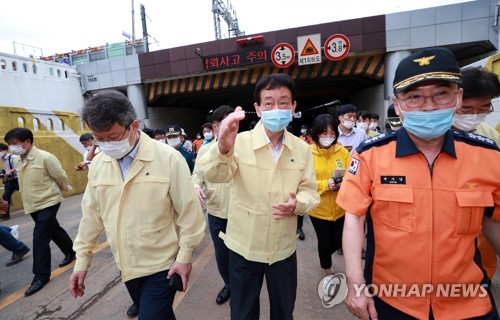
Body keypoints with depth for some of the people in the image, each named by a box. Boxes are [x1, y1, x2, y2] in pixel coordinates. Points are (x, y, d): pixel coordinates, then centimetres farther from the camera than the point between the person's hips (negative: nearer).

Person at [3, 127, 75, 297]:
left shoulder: (45, 157, -19)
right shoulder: (17, 161, 5)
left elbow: (61, 177, -11)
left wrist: (57, 191, 6)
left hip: (48, 203, -8)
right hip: (32, 205, 8)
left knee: (40, 238, -7)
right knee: (54, 231, 20)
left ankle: (41, 275, 6)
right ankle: (71, 252, 39)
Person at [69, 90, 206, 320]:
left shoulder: (168, 158, -18)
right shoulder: (98, 164, -2)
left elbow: (188, 212, -14)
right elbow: (91, 215, 7)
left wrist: (184, 256, -11)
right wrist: (82, 260, 10)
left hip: (162, 266, -5)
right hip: (125, 266, 5)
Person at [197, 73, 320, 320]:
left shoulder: (302, 149, -3)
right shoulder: (240, 142, -14)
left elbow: (310, 191, 0)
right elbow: (213, 175, -29)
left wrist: (297, 203, -23)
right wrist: (223, 148, -50)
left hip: (284, 249, 2)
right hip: (243, 248, -2)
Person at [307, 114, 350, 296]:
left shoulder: (343, 152, -4)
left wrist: (343, 182, -23)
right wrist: (325, 184, -24)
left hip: (340, 207, 3)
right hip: (318, 208, -2)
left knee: (340, 241, 11)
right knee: (325, 241, 11)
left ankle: (324, 256, 48)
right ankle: (327, 273, 40)